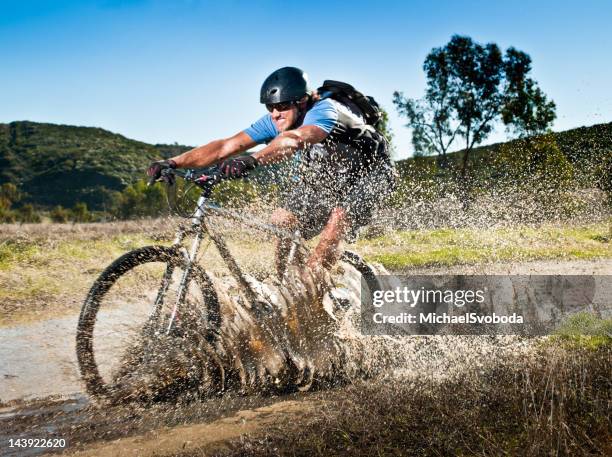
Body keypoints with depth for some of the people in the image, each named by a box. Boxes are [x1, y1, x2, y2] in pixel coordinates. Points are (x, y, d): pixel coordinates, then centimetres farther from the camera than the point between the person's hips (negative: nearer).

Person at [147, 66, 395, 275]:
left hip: (370, 174, -6)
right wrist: (173, 162, -34)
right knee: (281, 222, -13)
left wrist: (252, 160, -70)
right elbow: (226, 146, -23)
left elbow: (295, 140, -54)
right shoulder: (274, 121, -14)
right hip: (322, 179, 6)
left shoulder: (323, 110, -33)